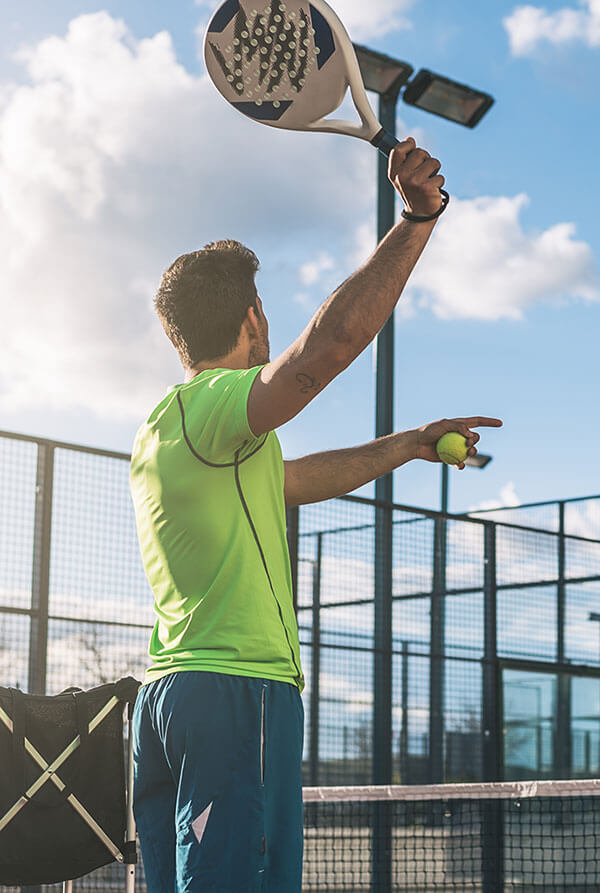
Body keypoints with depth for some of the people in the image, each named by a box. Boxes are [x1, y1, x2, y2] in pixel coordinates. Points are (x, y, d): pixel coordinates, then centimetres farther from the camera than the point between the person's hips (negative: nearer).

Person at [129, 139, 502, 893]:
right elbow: (327, 344, -24)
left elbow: (303, 478, 32)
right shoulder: (211, 403, -6)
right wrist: (418, 218, -18)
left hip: (166, 690, 10)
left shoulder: (160, 432, 23)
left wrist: (407, 445, 35)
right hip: (237, 687, -10)